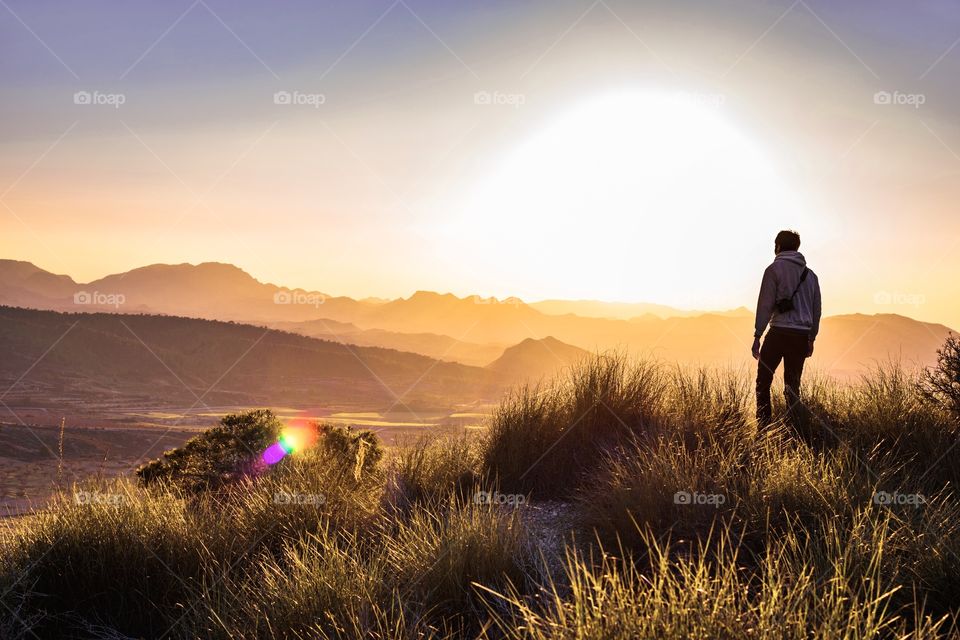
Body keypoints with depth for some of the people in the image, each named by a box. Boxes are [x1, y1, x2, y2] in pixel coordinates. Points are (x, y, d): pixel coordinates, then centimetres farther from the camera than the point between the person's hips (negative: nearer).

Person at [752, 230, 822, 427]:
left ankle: (764, 424, -6)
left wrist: (757, 336, -6)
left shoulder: (774, 270, -1)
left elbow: (765, 304, -7)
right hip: (802, 335, 5)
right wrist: (811, 339, 23)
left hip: (779, 332, -5)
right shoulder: (810, 274, 16)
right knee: (793, 385, 11)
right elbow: (817, 310, 17)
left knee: (763, 381, 2)